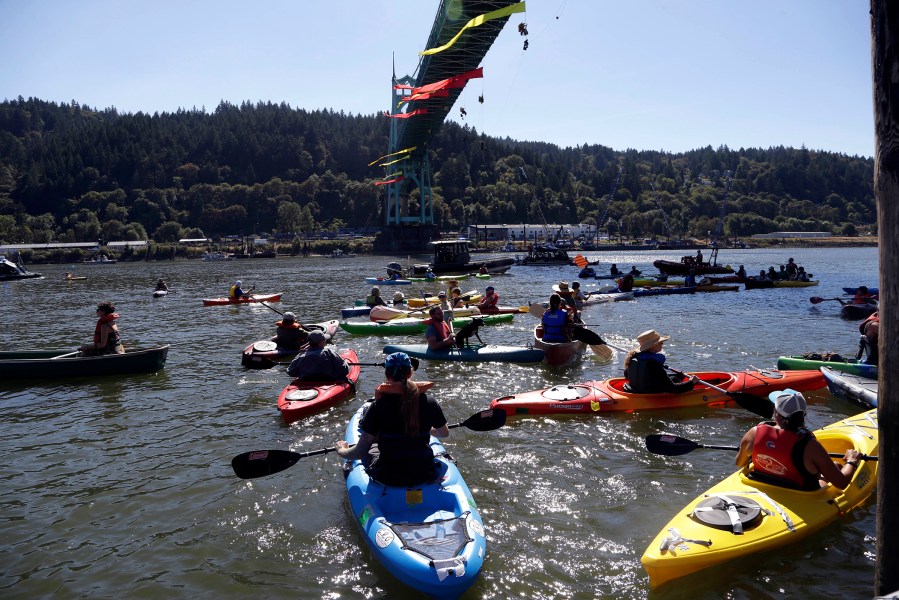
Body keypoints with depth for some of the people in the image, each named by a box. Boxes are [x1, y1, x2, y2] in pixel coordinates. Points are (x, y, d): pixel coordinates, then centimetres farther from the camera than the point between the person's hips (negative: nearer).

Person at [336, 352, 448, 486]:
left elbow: (360, 453, -14)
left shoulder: (378, 407, -17)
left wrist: (341, 450, 8)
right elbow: (445, 433, 10)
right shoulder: (429, 404, -10)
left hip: (388, 478, -2)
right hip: (424, 475, 2)